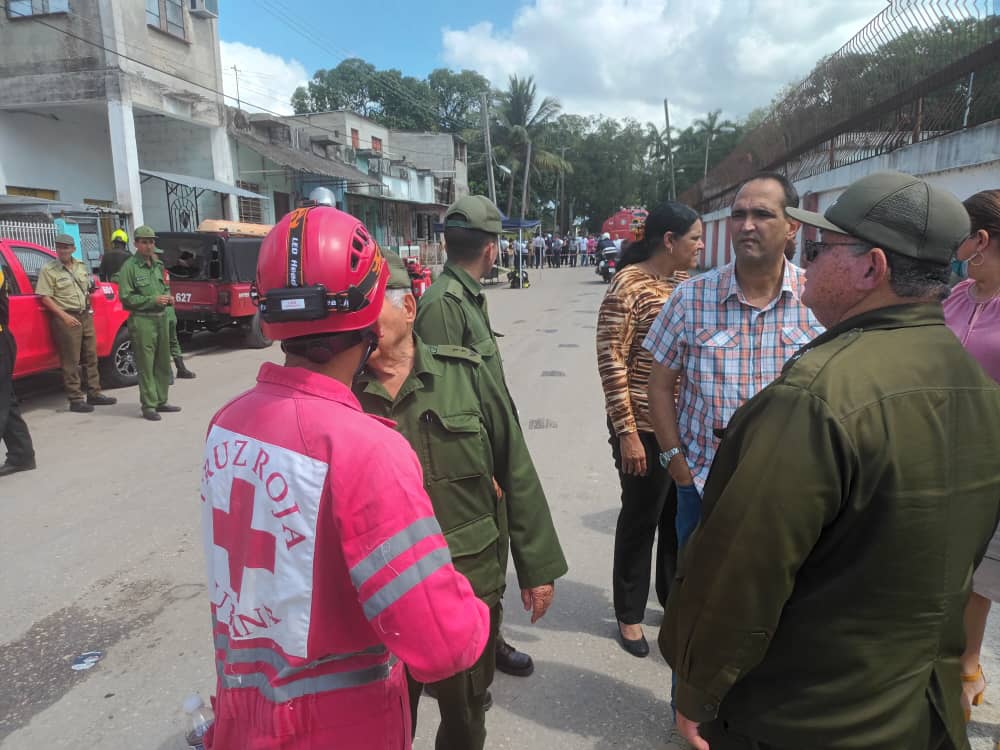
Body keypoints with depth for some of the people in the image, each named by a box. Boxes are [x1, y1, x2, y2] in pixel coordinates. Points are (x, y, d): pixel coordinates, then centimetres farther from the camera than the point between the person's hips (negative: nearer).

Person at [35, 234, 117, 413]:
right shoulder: (48, 270, -6)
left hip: (85, 316, 6)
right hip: (66, 318, -6)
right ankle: (75, 399, 1)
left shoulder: (82, 266, 12)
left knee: (90, 357, 11)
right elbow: (45, 298, -11)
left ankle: (94, 394, 20)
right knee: (71, 361, -4)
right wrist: (64, 316, -17)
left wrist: (88, 306, 11)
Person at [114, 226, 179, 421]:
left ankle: (161, 401, 22)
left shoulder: (158, 265, 16)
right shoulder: (129, 267, -7)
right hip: (142, 320, -7)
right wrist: (153, 300, -17)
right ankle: (148, 406, 1)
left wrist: (168, 297, 6)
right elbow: (126, 297, -11)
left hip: (161, 317, 7)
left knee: (163, 363, 12)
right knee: (146, 365, -5)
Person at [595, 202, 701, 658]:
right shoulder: (629, 286, -15)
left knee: (680, 517, 19)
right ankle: (629, 615, 28)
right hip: (646, 429, -7)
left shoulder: (687, 283, 8)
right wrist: (626, 432, -18)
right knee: (641, 520, 8)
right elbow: (611, 362, -16)